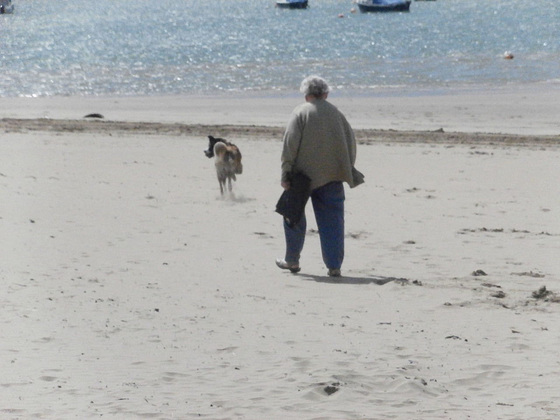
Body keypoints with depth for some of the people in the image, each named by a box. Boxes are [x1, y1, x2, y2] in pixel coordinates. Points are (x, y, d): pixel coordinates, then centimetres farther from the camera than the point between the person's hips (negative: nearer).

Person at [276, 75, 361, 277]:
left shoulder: (301, 112, -4)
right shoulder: (336, 113, 8)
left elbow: (289, 144, -10)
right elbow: (351, 141, 10)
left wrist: (286, 173, -9)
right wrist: (348, 170, 18)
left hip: (304, 175, -3)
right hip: (331, 176, 3)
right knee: (332, 221, 5)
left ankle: (292, 260, 22)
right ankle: (334, 266, -1)